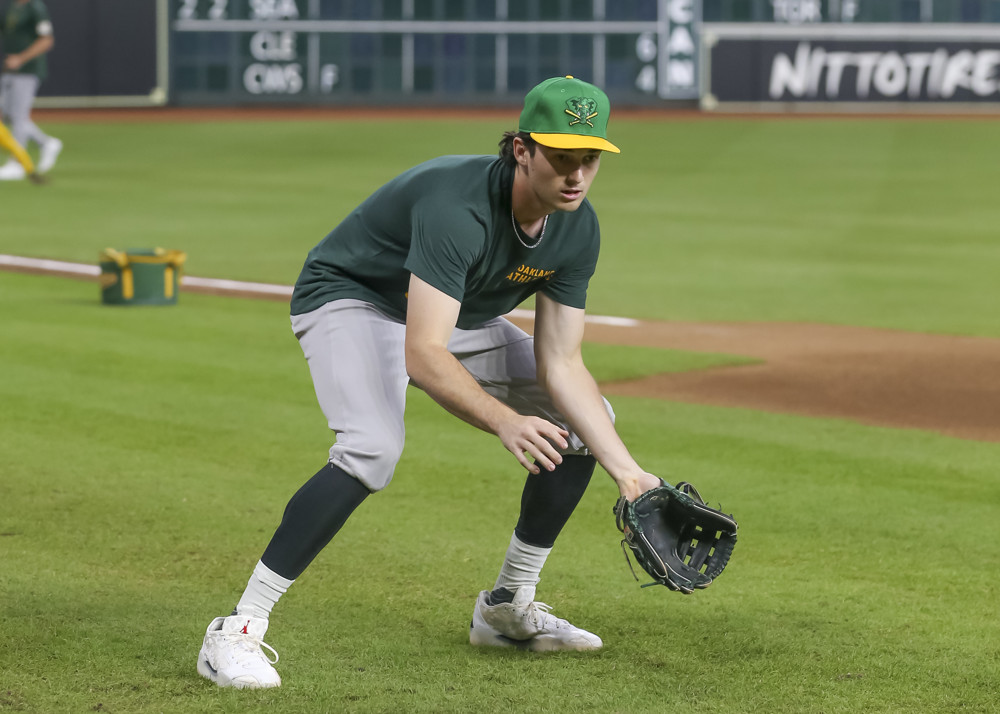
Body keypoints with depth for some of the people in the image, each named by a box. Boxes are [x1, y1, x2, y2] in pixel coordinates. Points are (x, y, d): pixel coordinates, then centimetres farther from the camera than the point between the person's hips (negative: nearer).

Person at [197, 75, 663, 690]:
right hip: (351, 300, -8)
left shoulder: (577, 229, -14)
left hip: (452, 317, 8)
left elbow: (560, 366, -10)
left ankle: (508, 608, 18)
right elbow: (422, 356, -44)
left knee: (586, 418, 6)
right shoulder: (459, 206, -37)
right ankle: (236, 633, -30)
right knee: (373, 449, -35)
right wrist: (504, 421, -57)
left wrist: (629, 473, -17)